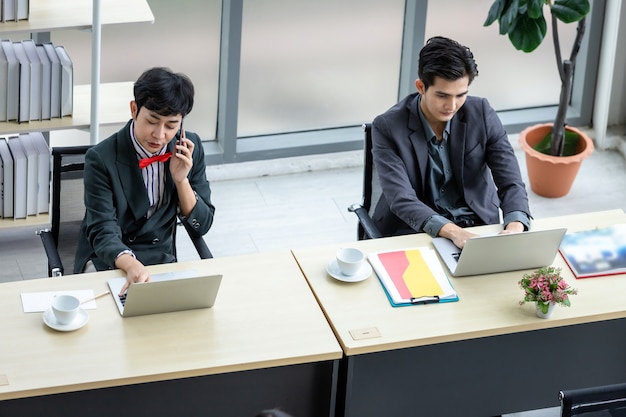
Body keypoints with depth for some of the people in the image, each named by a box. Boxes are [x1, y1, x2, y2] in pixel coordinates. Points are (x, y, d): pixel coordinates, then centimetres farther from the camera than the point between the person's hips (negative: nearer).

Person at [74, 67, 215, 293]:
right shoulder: (102, 158, -16)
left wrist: (181, 179, -15)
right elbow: (103, 232, -21)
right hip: (108, 262, -4)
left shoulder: (191, 148, -3)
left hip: (163, 258, 4)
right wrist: (132, 266, -43)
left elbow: (201, 225, 3)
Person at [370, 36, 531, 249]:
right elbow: (402, 199, -21)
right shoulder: (388, 128, -13)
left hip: (478, 229, 3)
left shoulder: (482, 114, -5)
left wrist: (515, 227, -28)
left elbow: (511, 183, -6)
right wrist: (452, 231, -38)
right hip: (415, 234, -3)